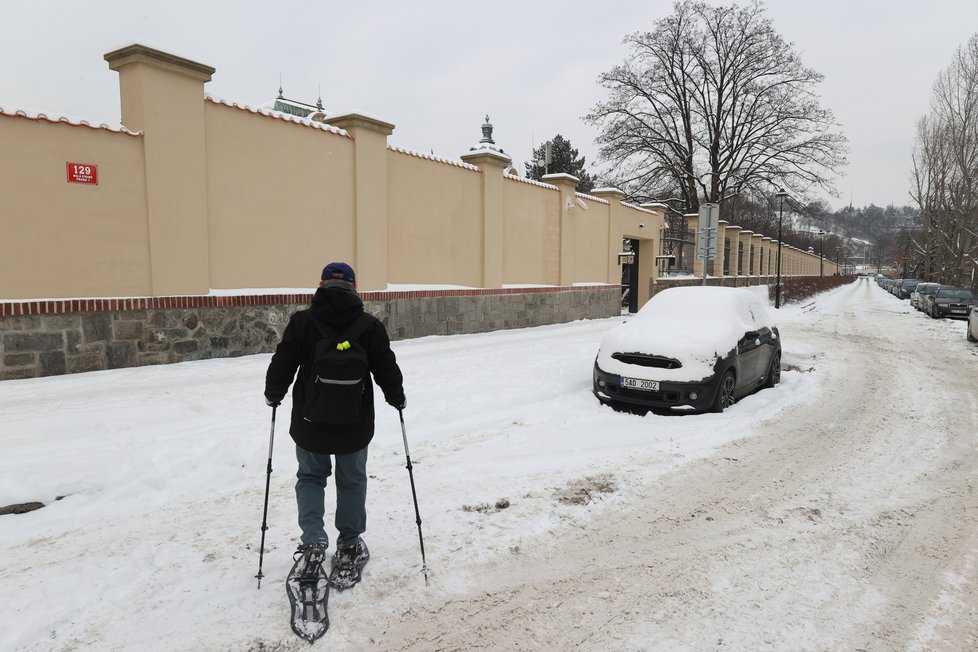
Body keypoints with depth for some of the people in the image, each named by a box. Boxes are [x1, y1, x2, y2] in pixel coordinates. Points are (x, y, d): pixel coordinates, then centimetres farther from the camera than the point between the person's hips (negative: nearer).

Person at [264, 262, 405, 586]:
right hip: (354, 424, 0)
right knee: (352, 482, 16)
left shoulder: (301, 321, -8)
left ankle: (313, 541, 7)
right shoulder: (370, 326, -7)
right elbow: (387, 370, -4)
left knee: (310, 477, 20)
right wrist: (397, 399, 14)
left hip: (310, 422, 0)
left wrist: (273, 395, 14)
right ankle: (349, 547, 26)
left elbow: (282, 364, -5)